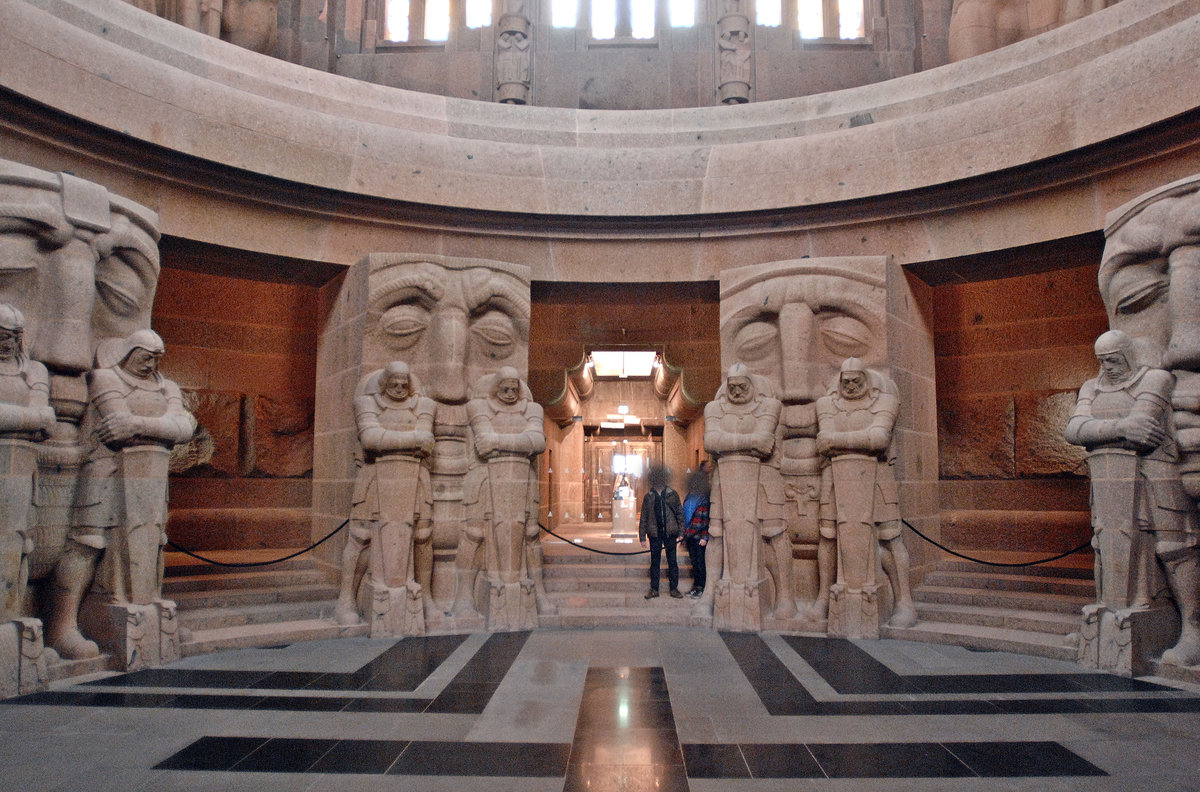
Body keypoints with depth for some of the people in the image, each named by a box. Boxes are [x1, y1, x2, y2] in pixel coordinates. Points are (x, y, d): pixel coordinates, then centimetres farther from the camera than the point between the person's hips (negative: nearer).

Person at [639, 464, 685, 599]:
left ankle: (674, 588, 14)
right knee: (655, 562, 5)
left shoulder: (672, 494, 4)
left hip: (670, 533, 0)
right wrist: (642, 537, 4)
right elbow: (643, 518, 8)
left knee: (672, 561, 5)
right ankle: (654, 589, 13)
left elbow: (679, 513, 6)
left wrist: (681, 532, -1)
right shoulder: (648, 497, 5)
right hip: (655, 534, 0)